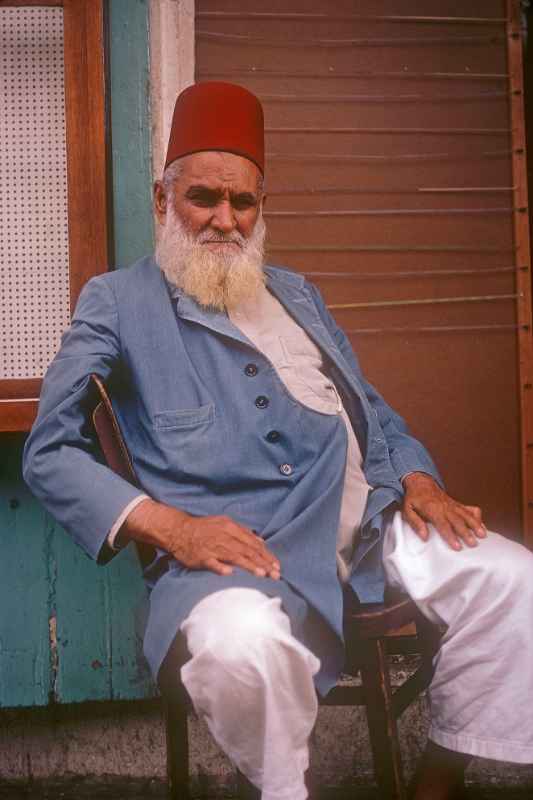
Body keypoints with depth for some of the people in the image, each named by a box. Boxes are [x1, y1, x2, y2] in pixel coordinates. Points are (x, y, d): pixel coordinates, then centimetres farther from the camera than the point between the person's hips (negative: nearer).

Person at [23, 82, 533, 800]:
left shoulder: (296, 293, 26)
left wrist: (419, 480, 6)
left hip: (371, 518, 6)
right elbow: (51, 452, 0)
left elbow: (369, 404, 28)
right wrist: (169, 525, -15)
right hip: (234, 545, -6)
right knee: (243, 645, -38)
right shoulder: (118, 301, 8)